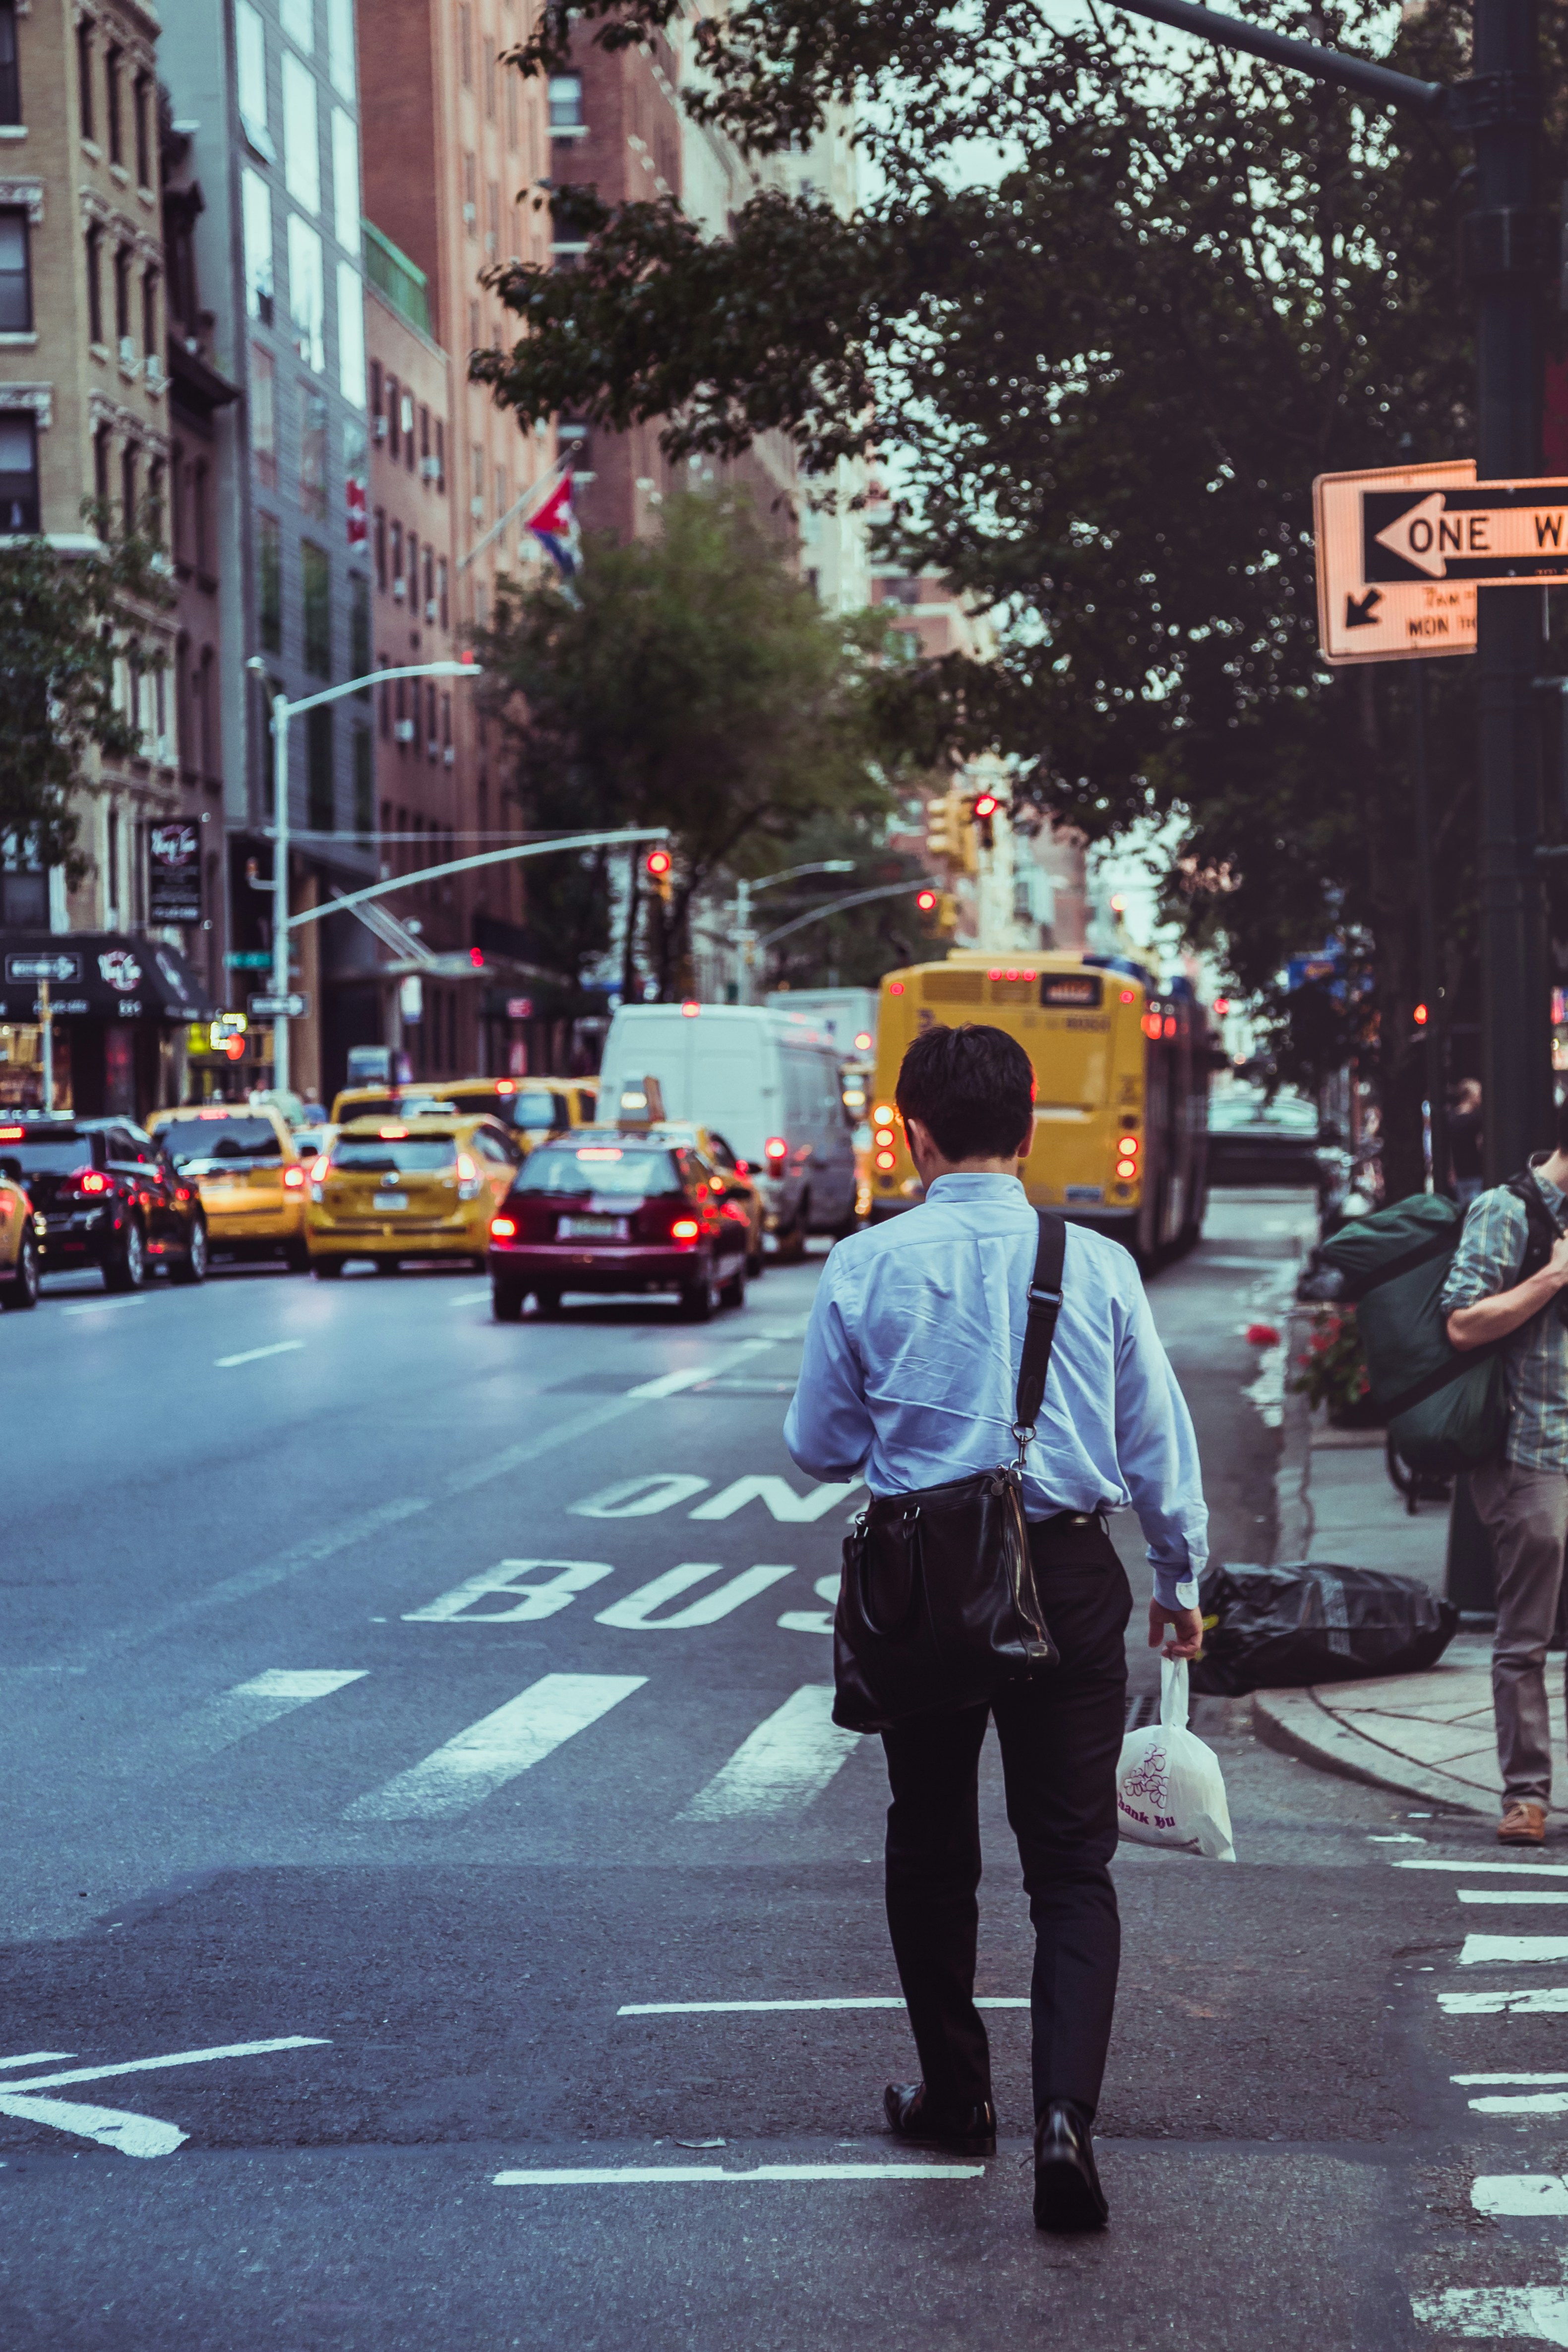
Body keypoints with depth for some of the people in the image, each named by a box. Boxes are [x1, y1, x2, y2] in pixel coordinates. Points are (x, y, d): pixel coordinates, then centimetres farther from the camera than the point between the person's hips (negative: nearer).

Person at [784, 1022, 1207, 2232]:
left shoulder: (867, 1267, -6)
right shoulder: (1097, 1266, -5)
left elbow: (820, 1445, 2)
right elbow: (1160, 1440, 3)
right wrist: (1181, 1581, 17)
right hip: (1069, 1579, 0)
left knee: (933, 1849, 18)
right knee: (1072, 1860, 5)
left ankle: (955, 2094, 29)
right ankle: (1066, 2108, -13)